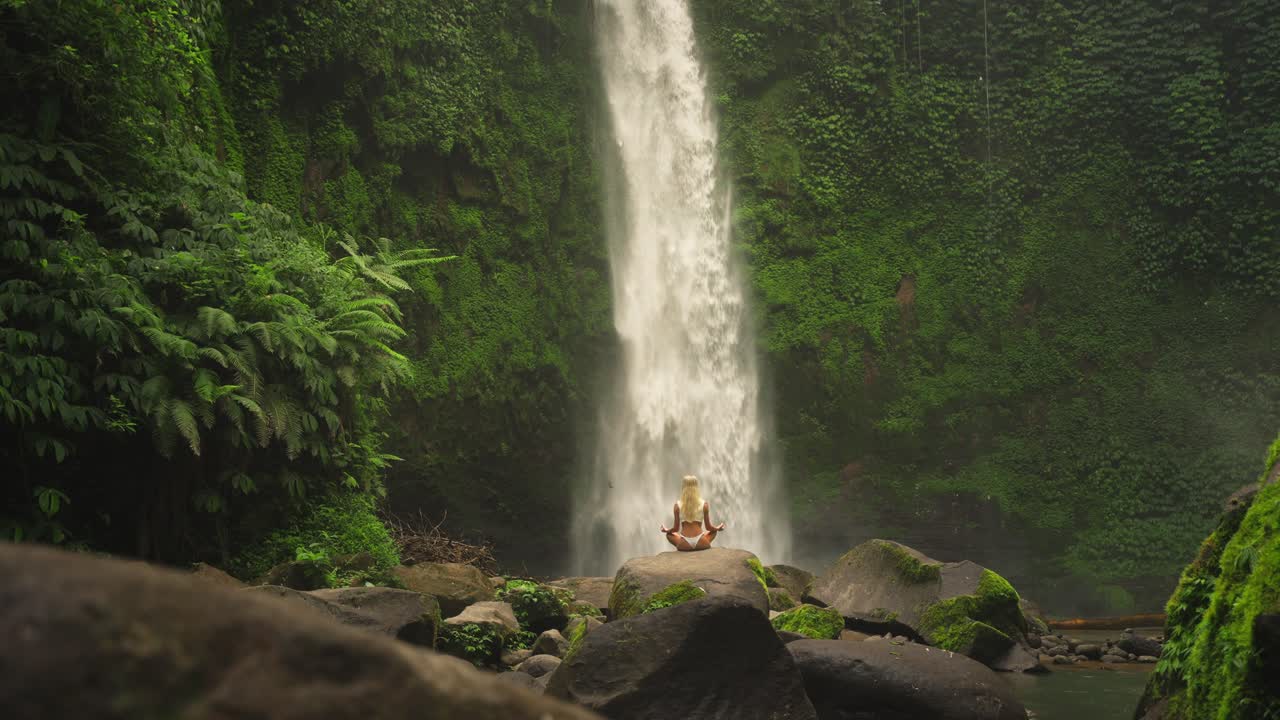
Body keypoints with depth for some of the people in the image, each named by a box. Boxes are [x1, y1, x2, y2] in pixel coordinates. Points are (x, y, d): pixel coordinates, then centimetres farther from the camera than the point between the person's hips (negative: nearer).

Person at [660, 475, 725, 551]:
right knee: (714, 531, 32)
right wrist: (718, 528, 27)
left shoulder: (678, 505, -2)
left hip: (684, 546, 0)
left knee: (669, 535, 32)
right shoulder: (704, 504, -2)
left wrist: (666, 530, 25)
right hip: (700, 544, 0)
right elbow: (708, 527, 6)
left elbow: (676, 529, 4)